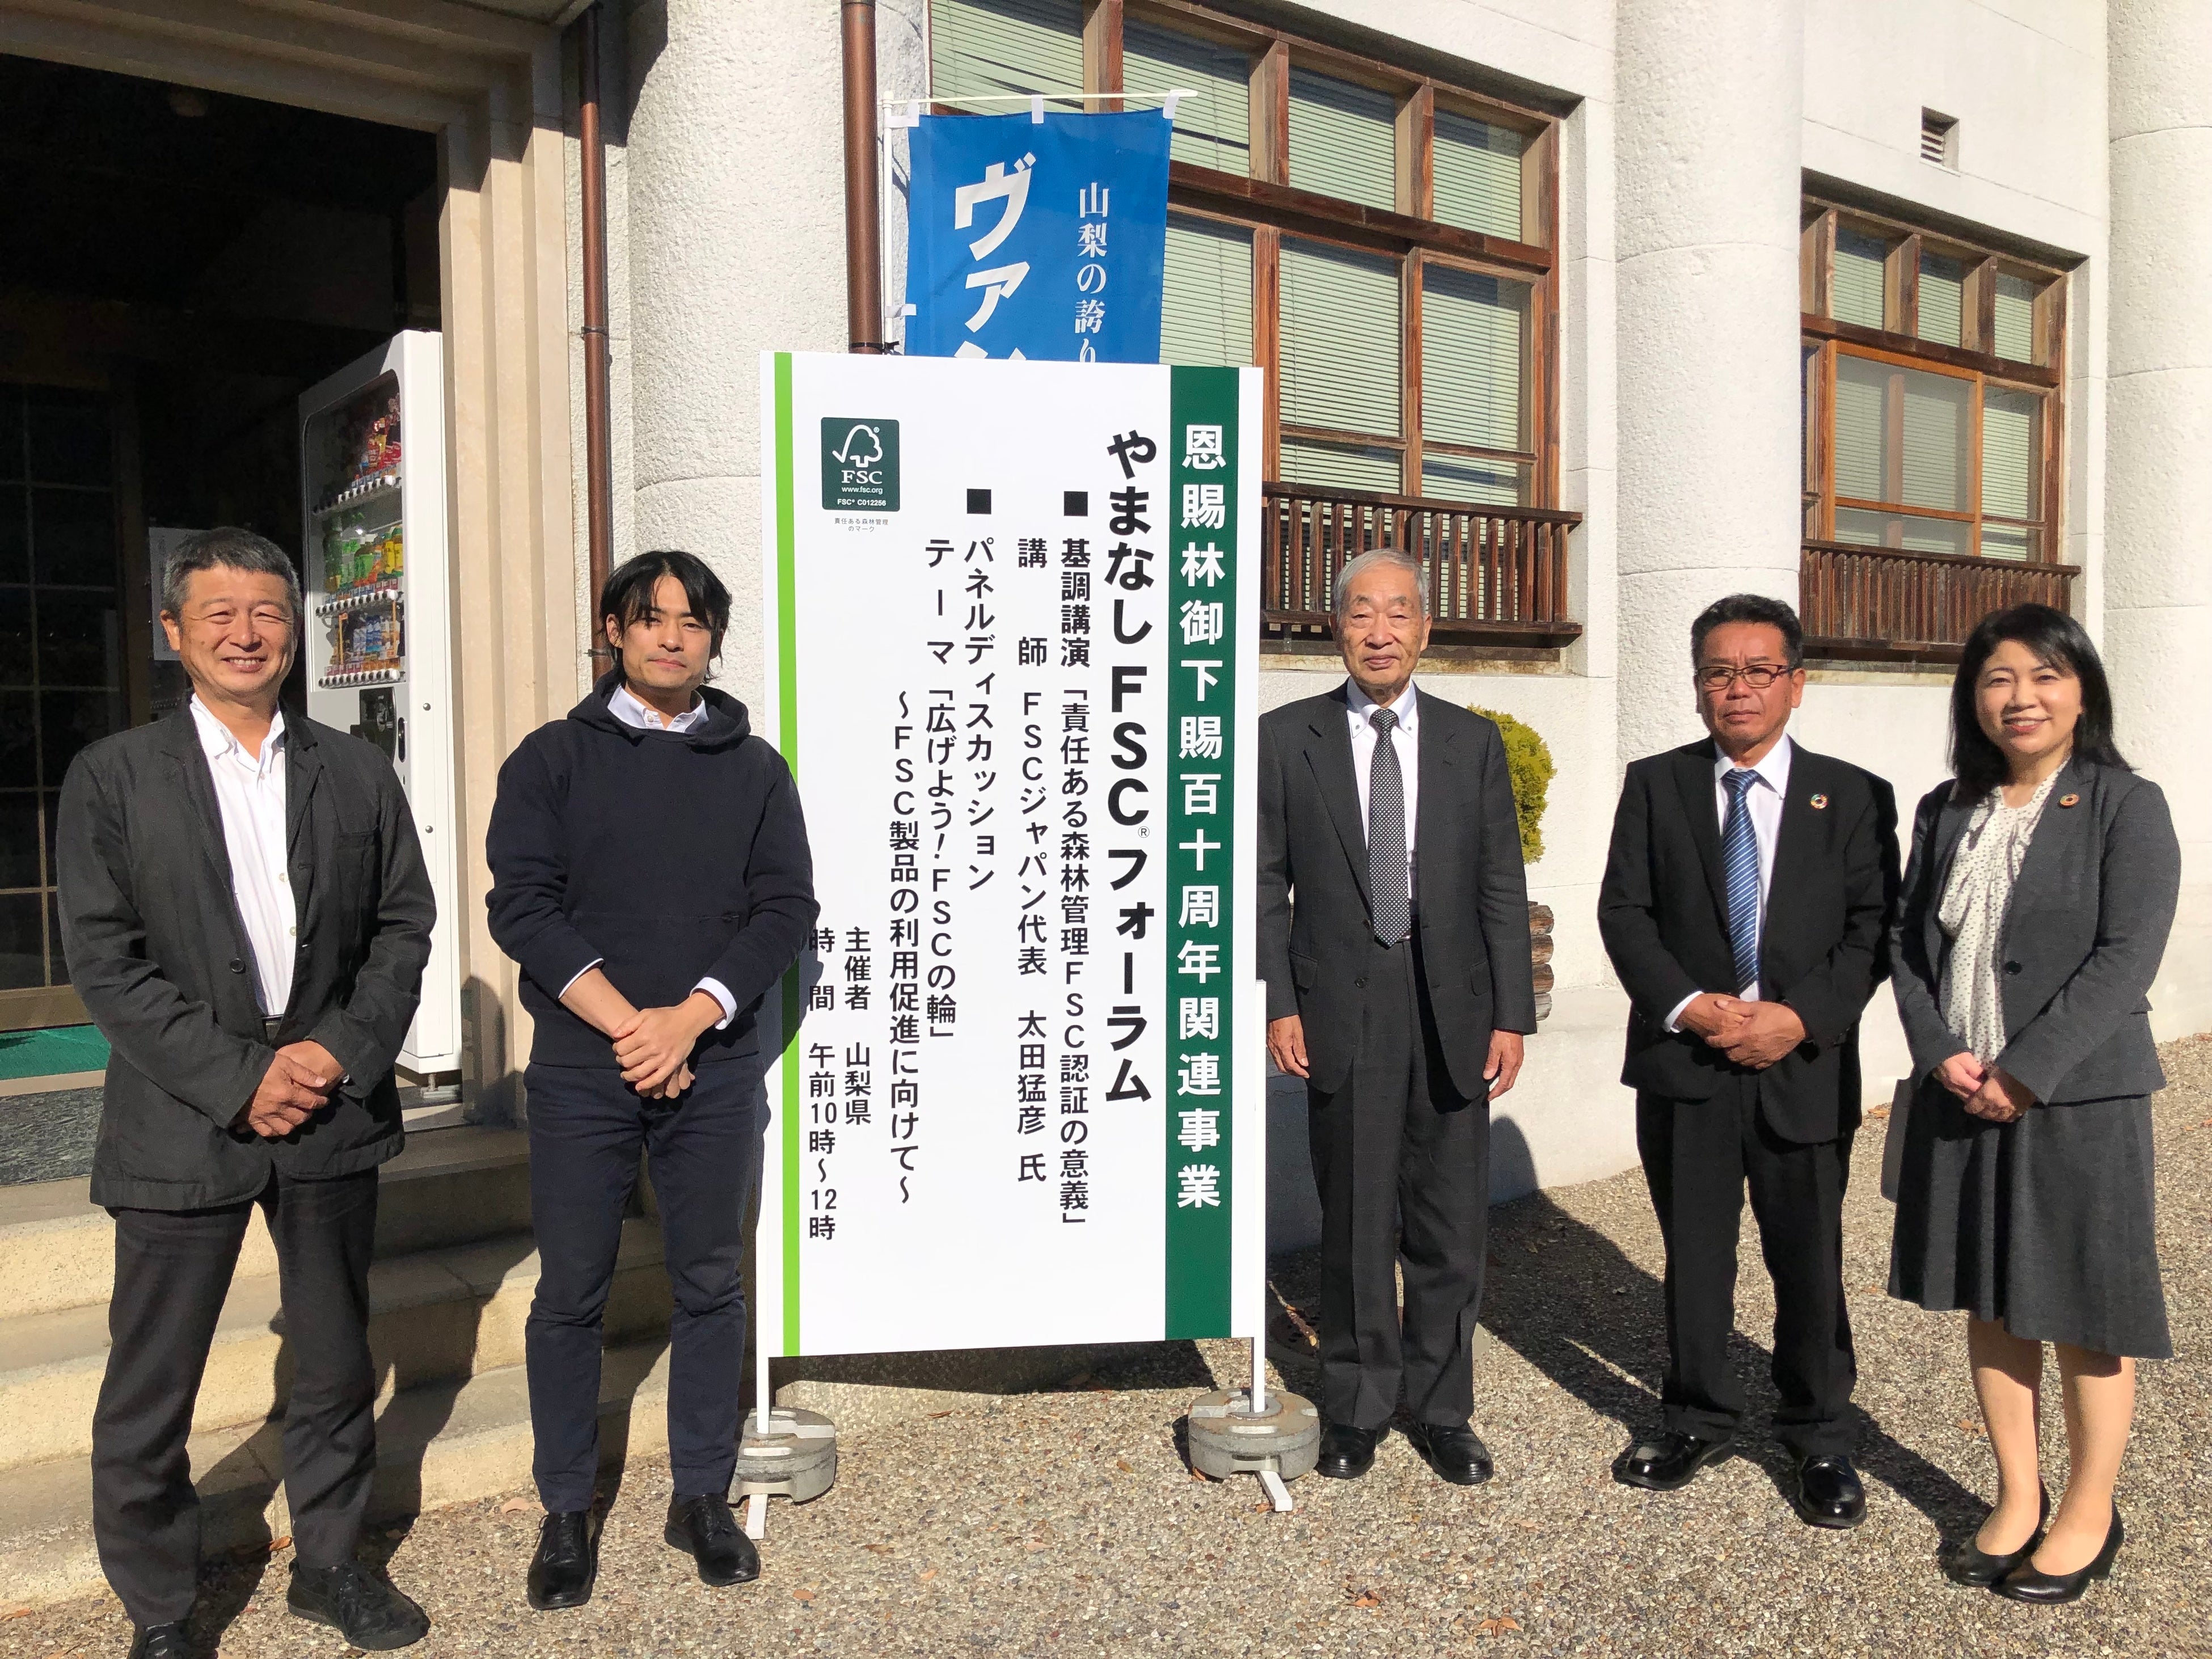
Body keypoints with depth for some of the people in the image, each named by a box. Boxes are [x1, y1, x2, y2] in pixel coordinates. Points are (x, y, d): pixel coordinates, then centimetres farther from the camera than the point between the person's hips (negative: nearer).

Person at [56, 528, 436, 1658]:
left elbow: (403, 925, 5)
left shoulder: (357, 772, 6)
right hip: (181, 1127, -2)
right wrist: (238, 1080, -14)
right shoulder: (113, 777, -2)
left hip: (333, 1114, 3)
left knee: (336, 1363, 16)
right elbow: (103, 961, -8)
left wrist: (342, 1050, -10)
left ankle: (329, 1564, 35)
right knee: (150, 1389, 7)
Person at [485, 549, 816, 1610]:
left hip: (714, 1069, 1)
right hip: (581, 1072, -1)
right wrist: (627, 1023, -14)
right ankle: (567, 1514, 22)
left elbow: (786, 907, 0)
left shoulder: (753, 768, 7)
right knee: (571, 1293, 6)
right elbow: (521, 903, -6)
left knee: (711, 1284, 9)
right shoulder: (554, 757, 3)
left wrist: (690, 1017, -13)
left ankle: (702, 1499, 25)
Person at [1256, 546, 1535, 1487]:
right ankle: (1356, 1409, 25)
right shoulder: (1285, 738, 2)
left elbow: (1503, 889, 6)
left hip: (1452, 1017, 2)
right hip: (1341, 1014, -1)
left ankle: (1442, 1412, 26)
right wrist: (1277, 1005, -6)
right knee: (1354, 1226, 8)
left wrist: (1512, 1014, 0)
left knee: (1451, 1231, 9)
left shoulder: (1473, 743, 7)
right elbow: (1265, 884, 1)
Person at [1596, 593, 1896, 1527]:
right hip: (1683, 1062, 1)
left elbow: (1874, 928, -1)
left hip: (1806, 1067, 0)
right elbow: (1623, 911, -1)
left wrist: (1802, 1017, -15)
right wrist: (1688, 1005, -14)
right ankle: (1698, 1421, 29)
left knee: (1809, 1259, 9)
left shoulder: (1853, 798, 4)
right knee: (1693, 1254, 12)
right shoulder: (1655, 785, 5)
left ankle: (1820, 1437, 28)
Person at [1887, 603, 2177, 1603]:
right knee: (1990, 1303, 13)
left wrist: (2026, 1073, -18)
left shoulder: (2125, 808, -6)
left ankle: (2088, 1516, 24)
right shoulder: (1947, 812, 9)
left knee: (2087, 1313, 6)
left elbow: (2125, 957, -14)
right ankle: (2017, 1499, 29)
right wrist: (1942, 1054, -8)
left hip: (2078, 1099, -5)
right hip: (1962, 1096, 5)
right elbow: (1912, 945, 7)